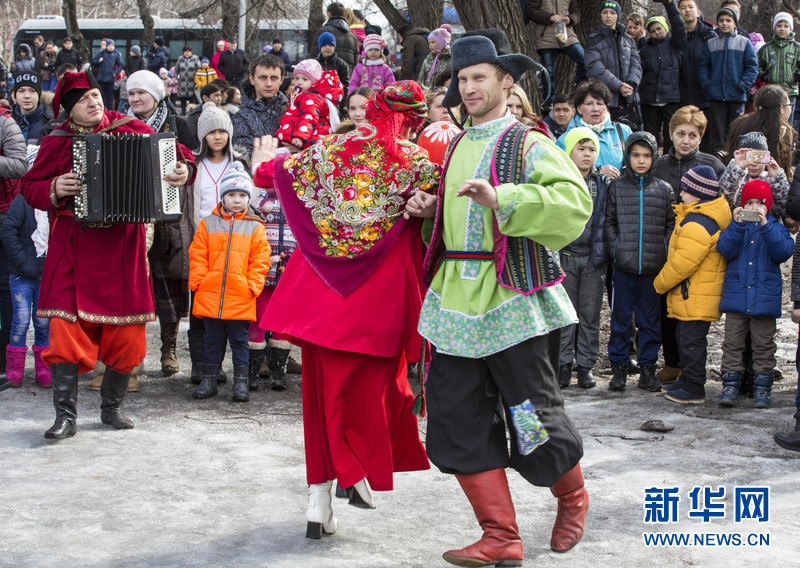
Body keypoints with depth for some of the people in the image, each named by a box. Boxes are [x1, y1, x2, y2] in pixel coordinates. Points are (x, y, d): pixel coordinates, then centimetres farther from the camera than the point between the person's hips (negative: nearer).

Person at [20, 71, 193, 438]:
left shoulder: (128, 129, 3)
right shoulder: (57, 143, 2)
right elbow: (30, 187, 7)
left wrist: (182, 169, -16)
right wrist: (53, 190, -13)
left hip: (122, 245, 2)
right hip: (75, 246, -1)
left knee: (125, 332, 6)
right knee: (67, 327, -9)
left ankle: (111, 407, 25)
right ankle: (65, 416, -1)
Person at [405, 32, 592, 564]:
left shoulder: (528, 144, -5)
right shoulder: (457, 147, 17)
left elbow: (573, 201, -21)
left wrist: (500, 199, -29)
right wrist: (433, 206, 14)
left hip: (513, 302, -7)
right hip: (456, 301, 7)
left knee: (536, 418, 0)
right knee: (459, 424, 1)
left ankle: (573, 499, 31)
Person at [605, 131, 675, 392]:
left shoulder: (664, 189, 7)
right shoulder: (616, 187, 4)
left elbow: (672, 224, 11)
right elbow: (609, 221, 6)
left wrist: (664, 249, -1)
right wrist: (615, 247, -5)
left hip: (654, 266, 1)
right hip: (624, 266, -1)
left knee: (651, 319, 7)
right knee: (620, 318, 4)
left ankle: (648, 368, 15)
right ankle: (619, 368, 13)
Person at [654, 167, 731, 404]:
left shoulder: (698, 224, -23)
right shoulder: (708, 215, 12)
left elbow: (683, 262, -23)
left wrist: (660, 283, -11)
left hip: (696, 297, -11)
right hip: (692, 295, 11)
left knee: (692, 340, -5)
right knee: (686, 337, 19)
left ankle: (694, 389, 1)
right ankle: (687, 380, 30)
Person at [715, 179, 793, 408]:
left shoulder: (776, 229, 4)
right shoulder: (736, 227, 6)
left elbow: (783, 252, -14)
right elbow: (725, 250, -10)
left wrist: (765, 225, -22)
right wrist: (737, 225, -22)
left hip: (764, 298, -1)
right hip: (736, 295, 1)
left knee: (763, 346, 6)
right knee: (732, 343, 3)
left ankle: (762, 388, 15)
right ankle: (730, 384, 10)